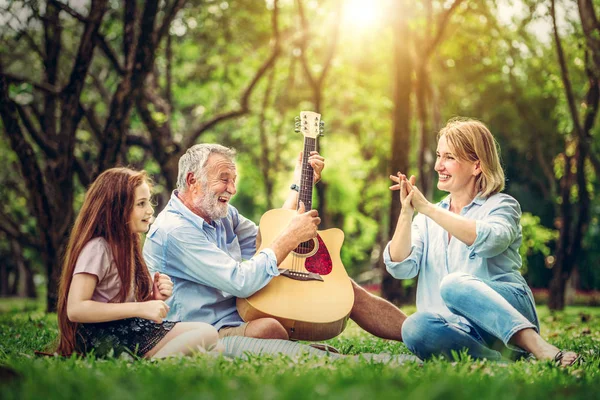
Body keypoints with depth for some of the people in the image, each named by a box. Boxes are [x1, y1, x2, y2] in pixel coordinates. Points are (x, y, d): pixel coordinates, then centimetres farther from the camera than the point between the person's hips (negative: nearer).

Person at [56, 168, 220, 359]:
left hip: (130, 329, 9)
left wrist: (153, 298, 0)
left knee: (208, 332, -9)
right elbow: (75, 309, -22)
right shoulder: (96, 248, -13)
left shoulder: (126, 245, 16)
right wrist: (141, 308, -22)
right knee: (203, 336, -20)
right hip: (106, 338, -9)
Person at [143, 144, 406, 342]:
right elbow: (241, 282, -27)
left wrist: (300, 185, 15)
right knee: (269, 328, -42)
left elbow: (268, 239, 20)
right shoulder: (174, 231, -21)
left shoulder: (222, 213, 9)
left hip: (245, 313, 9)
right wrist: (291, 237, -18)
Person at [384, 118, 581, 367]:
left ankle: (541, 349, -41)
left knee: (454, 284, -37)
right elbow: (400, 267, 5)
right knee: (415, 328, -33)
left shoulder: (502, 206, 7)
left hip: (509, 310, -3)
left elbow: (489, 241, -18)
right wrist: (406, 213, -8)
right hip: (462, 328, 3)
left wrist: (428, 209, -17)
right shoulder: (427, 218, 20)